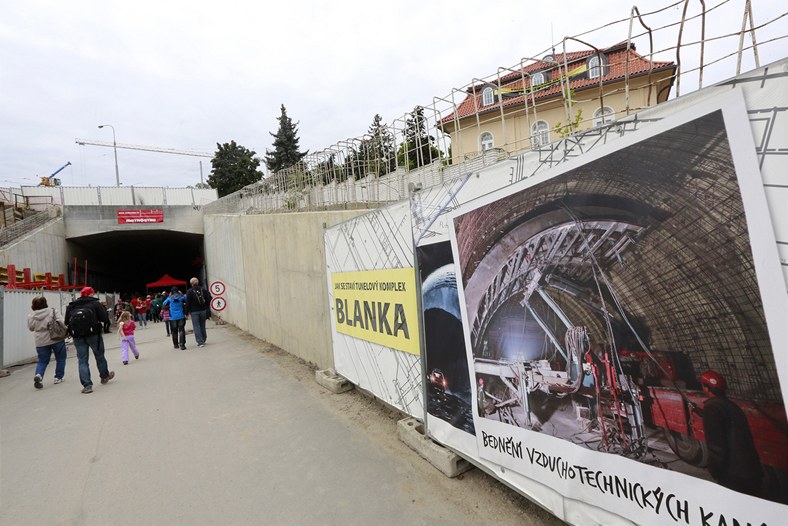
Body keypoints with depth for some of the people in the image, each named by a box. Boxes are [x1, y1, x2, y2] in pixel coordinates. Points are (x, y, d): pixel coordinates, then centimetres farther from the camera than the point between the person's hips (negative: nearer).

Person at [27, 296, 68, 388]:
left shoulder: (31, 316, 0)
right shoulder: (52, 311, -8)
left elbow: (31, 328, 11)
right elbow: (61, 322, -14)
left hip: (41, 342, 3)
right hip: (56, 338, -3)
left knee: (42, 361, 16)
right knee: (60, 358, 13)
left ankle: (38, 375, -8)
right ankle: (58, 377, 16)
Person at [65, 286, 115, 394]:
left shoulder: (71, 306, 6)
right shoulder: (95, 303, -4)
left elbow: (67, 322, 4)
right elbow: (104, 318, -7)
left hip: (78, 336, 2)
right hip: (93, 334, -2)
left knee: (82, 361, 6)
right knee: (99, 356, 16)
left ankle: (87, 385, 2)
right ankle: (105, 376, 32)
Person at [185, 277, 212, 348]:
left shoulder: (189, 292, -7)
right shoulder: (203, 289, 2)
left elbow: (188, 303, -8)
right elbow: (208, 300, 5)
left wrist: (187, 312, -1)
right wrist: (207, 308, 15)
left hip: (194, 312, -4)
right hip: (203, 310, 4)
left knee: (196, 327, 0)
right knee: (202, 326, 14)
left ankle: (200, 342, -3)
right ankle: (203, 340, 22)